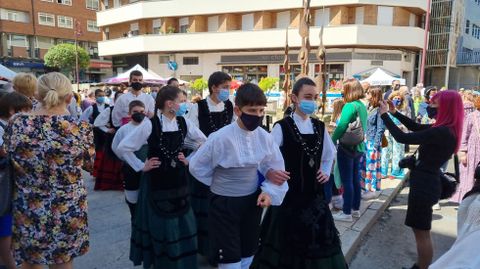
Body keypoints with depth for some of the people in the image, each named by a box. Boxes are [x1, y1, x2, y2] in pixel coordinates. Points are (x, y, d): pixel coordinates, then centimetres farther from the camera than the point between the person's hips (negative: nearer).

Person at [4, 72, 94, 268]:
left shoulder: (17, 123, -10)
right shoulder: (80, 128, -18)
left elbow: (9, 157, 8)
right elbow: (88, 165, -1)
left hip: (27, 209, 2)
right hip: (66, 212, -2)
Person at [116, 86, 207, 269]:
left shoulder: (184, 123, -2)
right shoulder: (150, 125, -15)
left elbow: (204, 142, 10)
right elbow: (123, 148, -9)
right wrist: (141, 166, -7)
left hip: (178, 179, 4)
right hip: (157, 181, -4)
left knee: (181, 222, 12)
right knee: (159, 224, 9)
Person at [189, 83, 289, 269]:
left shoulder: (264, 137, -8)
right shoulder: (221, 138, -22)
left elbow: (276, 169, 4)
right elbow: (196, 166, -10)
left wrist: (269, 191, -11)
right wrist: (219, 182, -1)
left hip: (252, 201, 5)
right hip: (224, 204, -4)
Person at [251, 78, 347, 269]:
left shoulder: (319, 127, 5)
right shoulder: (282, 127, -11)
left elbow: (330, 153, 21)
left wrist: (326, 172, 9)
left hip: (314, 193, 5)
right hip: (290, 193, -5)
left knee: (318, 240, 15)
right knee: (287, 243, 9)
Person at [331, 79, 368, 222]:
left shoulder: (350, 106, -17)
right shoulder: (362, 106, 9)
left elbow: (341, 126, -22)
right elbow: (363, 127, 14)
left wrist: (332, 140, -11)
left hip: (347, 148, -8)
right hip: (359, 147, 9)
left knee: (347, 181, 0)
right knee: (355, 179, 17)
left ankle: (347, 213, 8)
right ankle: (355, 209, 28)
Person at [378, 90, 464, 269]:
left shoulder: (442, 132, -25)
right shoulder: (447, 129, 5)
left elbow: (402, 138, -26)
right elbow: (416, 127, 18)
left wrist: (384, 115, -15)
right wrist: (395, 112, 9)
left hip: (424, 184, -10)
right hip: (426, 181, 10)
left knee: (421, 232, 5)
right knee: (421, 230, 22)